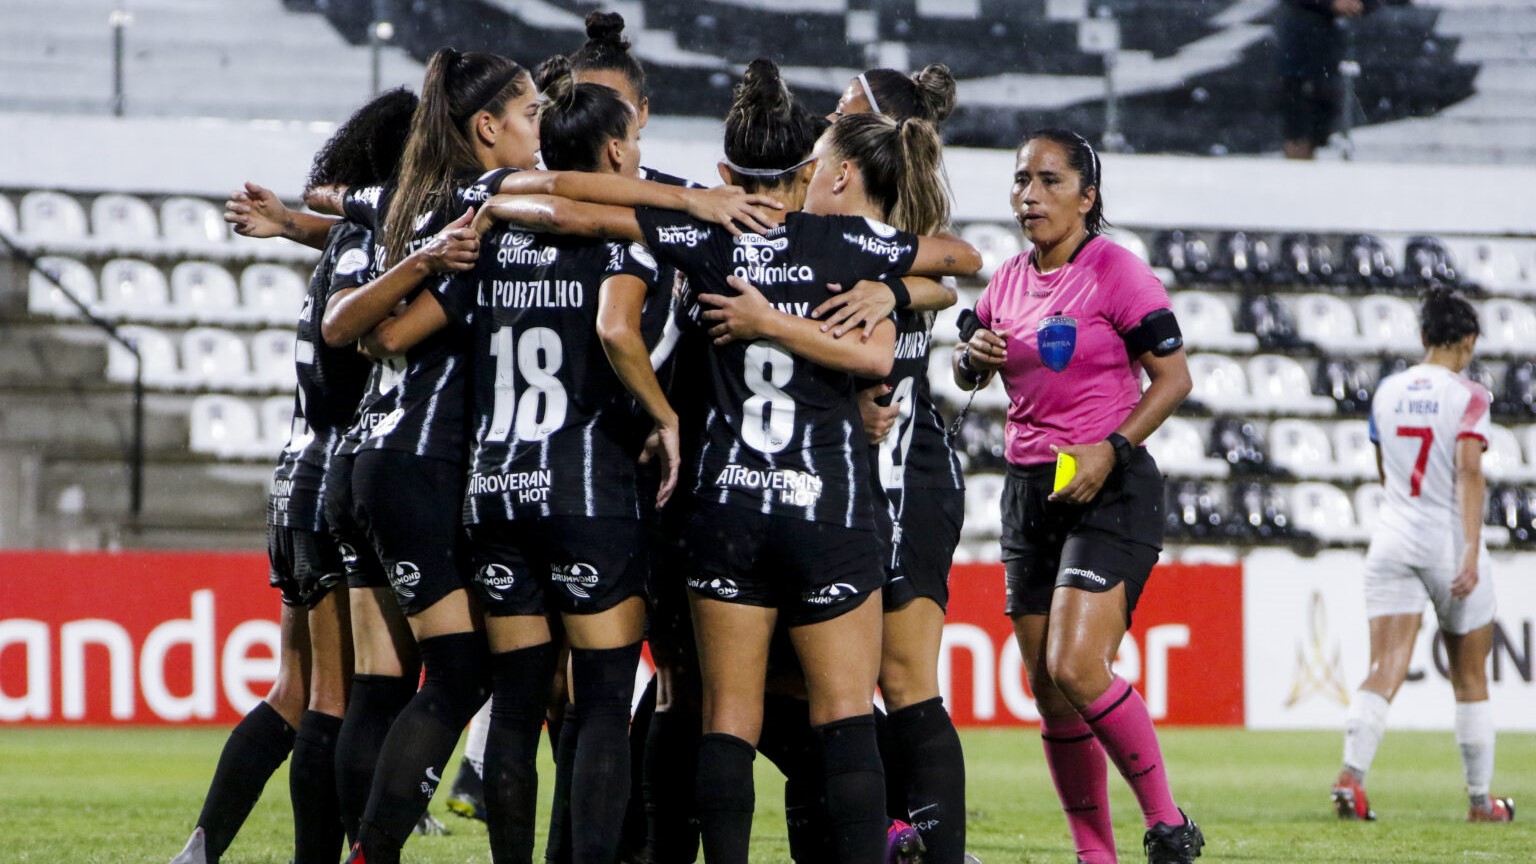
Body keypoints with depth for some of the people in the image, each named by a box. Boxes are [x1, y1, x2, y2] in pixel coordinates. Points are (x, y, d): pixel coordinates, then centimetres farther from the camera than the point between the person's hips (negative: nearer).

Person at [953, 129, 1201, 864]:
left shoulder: (1116, 272, -7)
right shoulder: (1007, 282, 11)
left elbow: (1172, 376, -7)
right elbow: (967, 374, 25)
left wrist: (1109, 451, -18)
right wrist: (972, 357, 1)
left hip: (1110, 492, -7)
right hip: (1028, 492, 7)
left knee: (1076, 669, -22)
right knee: (1047, 692, 2)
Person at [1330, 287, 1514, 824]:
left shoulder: (1386, 392, 8)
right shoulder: (1467, 397, -8)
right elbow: (1469, 469, -19)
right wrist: (1471, 549, -23)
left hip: (1393, 538, 3)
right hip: (1449, 542, -3)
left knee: (1386, 668, -5)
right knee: (1470, 677, 12)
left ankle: (1350, 775, -28)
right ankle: (1480, 801, 20)